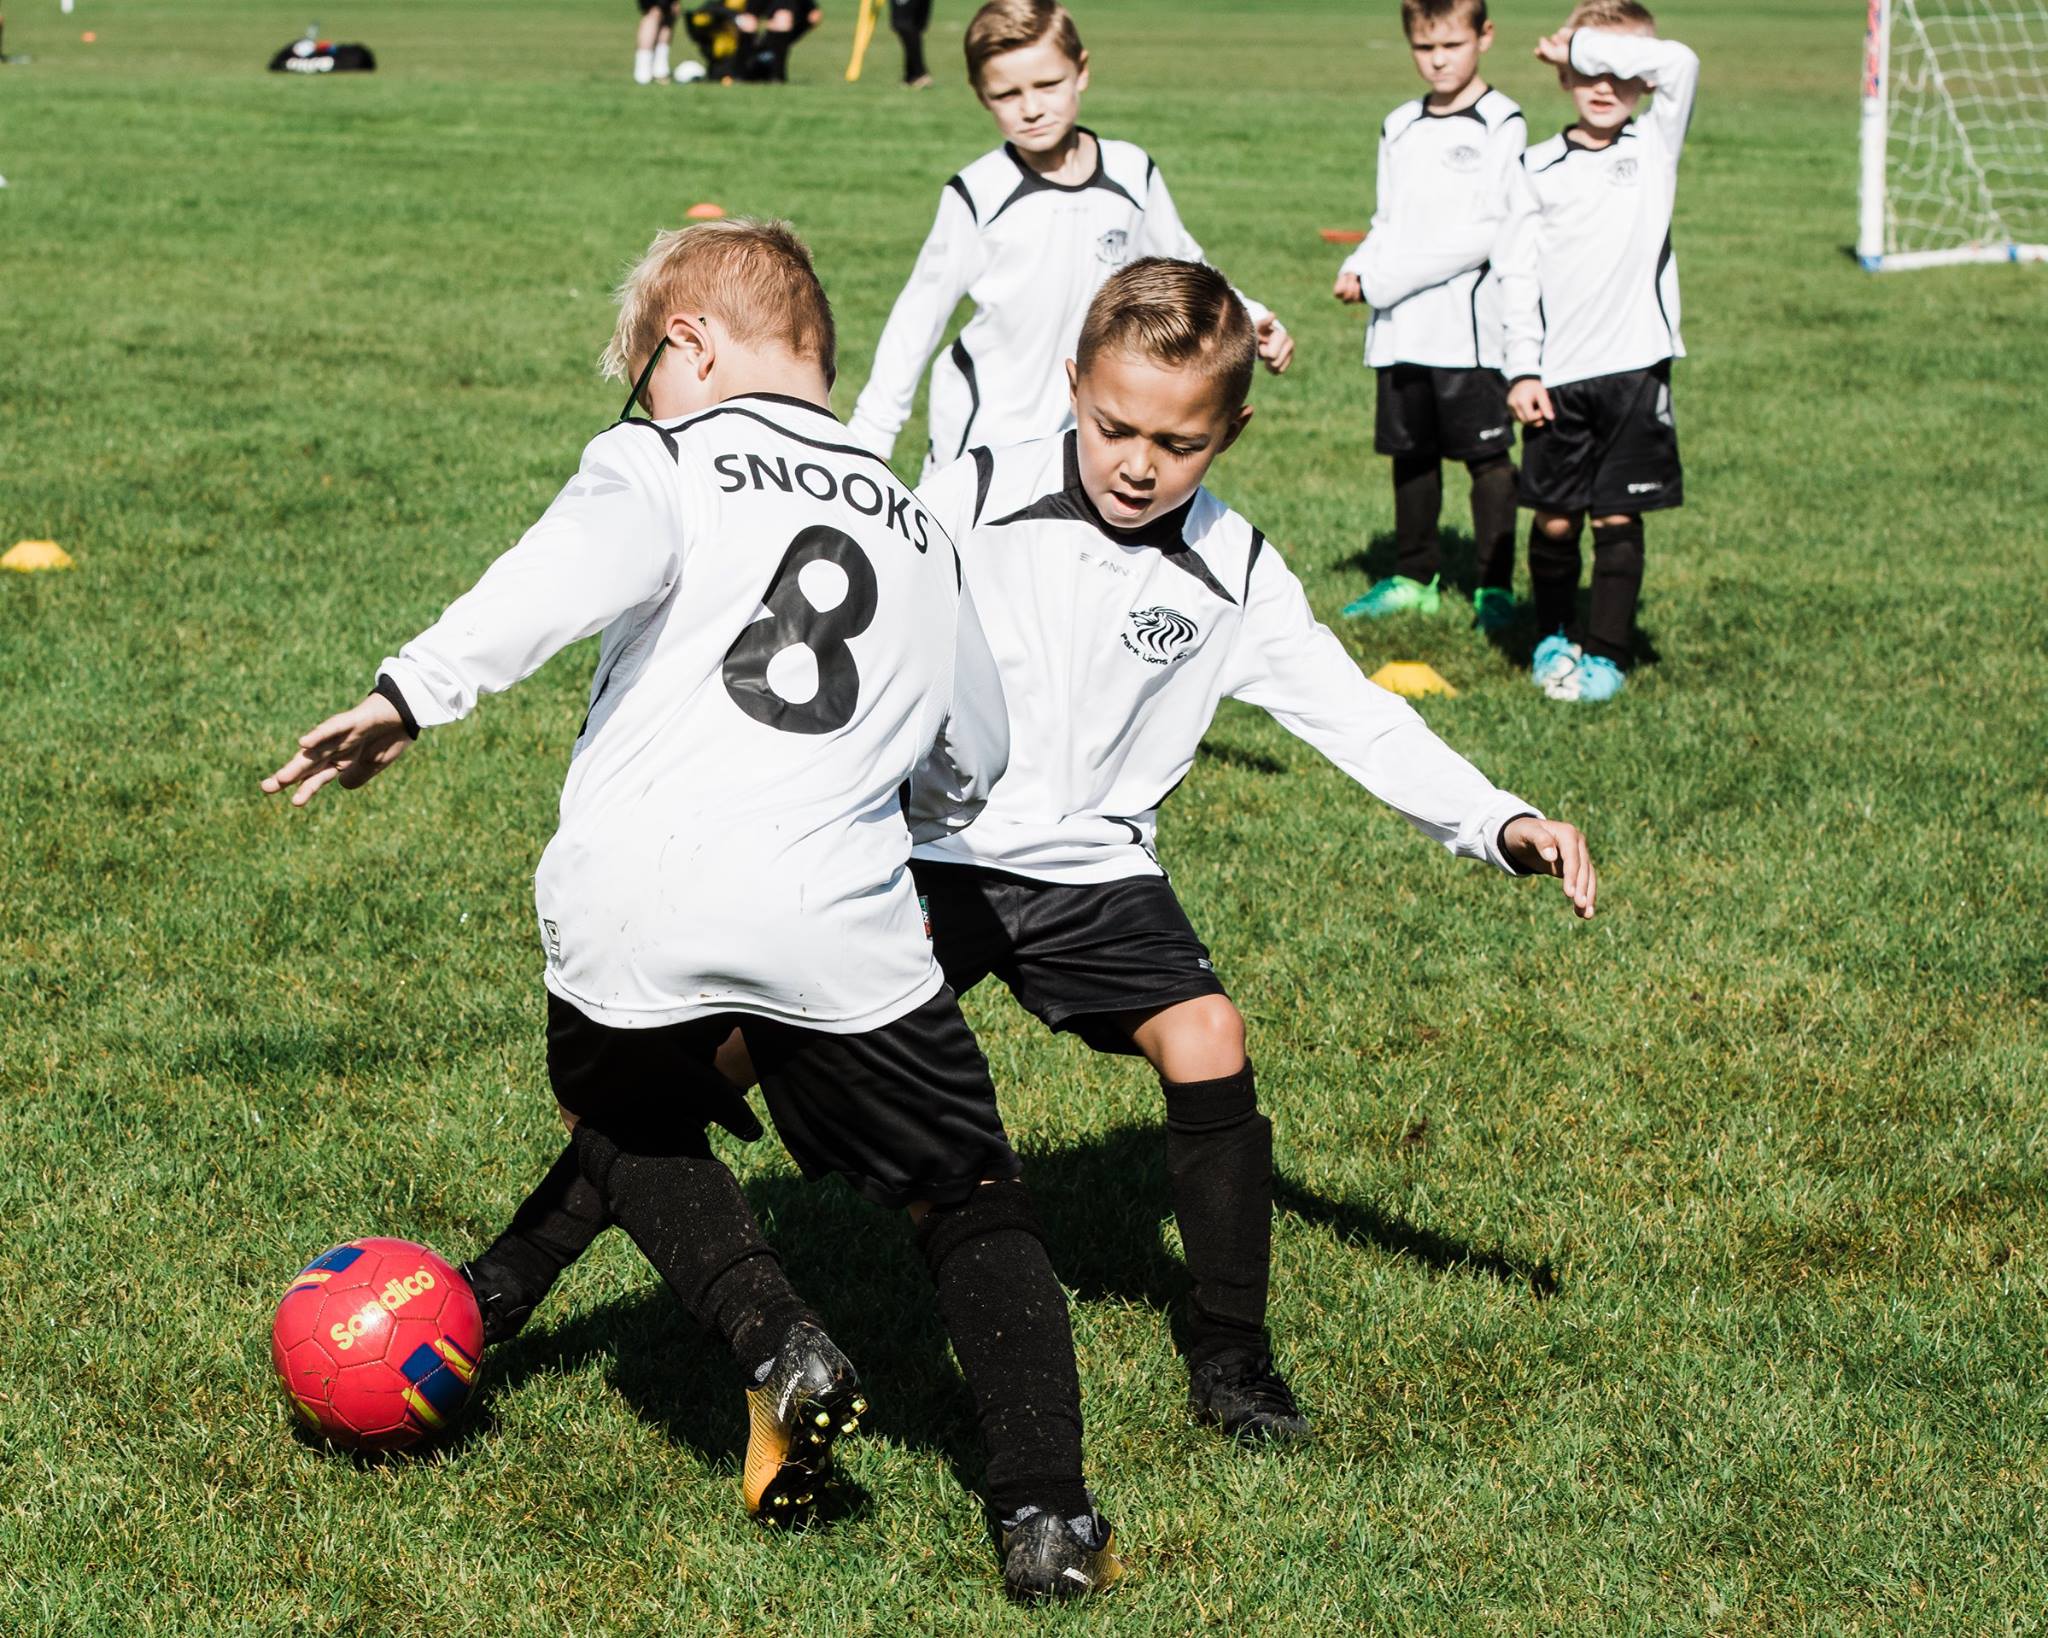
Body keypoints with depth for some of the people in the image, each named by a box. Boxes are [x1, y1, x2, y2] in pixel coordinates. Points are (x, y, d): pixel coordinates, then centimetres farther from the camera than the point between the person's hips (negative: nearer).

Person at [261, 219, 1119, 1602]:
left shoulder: (665, 463, 7)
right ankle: (1047, 1513, 0)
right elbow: (973, 763, 31)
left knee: (630, 1128, 29)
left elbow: (572, 572, -17)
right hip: (837, 917, 2)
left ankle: (780, 1345, 6)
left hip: (633, 904, -2)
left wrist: (413, 693, -22)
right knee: (972, 1202, 15)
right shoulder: (918, 530, 23)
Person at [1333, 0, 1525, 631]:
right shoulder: (1400, 128, 14)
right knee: (1411, 454, 12)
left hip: (1470, 327, -6)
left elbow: (1487, 232, -13)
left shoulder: (1501, 124, -6)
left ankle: (1496, 586, 3)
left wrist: (1385, 278, -14)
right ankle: (1414, 578, 21)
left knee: (1486, 456, -2)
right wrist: (1360, 269, -3)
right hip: (1400, 329, 6)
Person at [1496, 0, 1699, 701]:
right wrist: (1521, 370, -2)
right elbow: (1518, 275, 5)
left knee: (1618, 517, 1)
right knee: (1555, 518, 6)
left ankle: (1606, 652, 9)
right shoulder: (1537, 168, 7)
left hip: (1635, 366, -1)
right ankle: (1555, 638, 25)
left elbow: (1679, 64, -12)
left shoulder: (1654, 147, 6)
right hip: (1556, 377, 1)